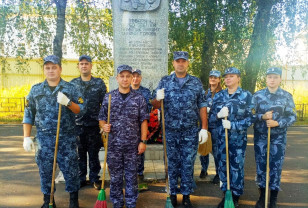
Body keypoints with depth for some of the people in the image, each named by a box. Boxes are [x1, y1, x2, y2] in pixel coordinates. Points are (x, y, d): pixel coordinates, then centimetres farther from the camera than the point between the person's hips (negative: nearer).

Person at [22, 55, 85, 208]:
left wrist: (67, 102, -19)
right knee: (45, 170, 10)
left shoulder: (70, 89, 2)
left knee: (70, 169, 4)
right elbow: (28, 115, 9)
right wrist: (26, 137, 3)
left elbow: (81, 110, -1)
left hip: (67, 138, -1)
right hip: (44, 138, 2)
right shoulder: (36, 90, 7)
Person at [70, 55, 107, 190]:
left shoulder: (99, 83, 4)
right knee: (80, 153, 9)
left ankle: (94, 178, 22)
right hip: (78, 124, 1)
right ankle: (81, 179, 24)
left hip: (94, 124, -1)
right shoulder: (73, 83, 8)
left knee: (94, 153, 8)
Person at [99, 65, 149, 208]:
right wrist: (104, 126, -15)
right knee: (115, 176, 12)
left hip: (132, 145, -1)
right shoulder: (108, 97, 2)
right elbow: (101, 118, 7)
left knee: (131, 176, 10)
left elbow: (143, 121, 1)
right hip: (113, 144, 1)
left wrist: (143, 141, -4)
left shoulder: (139, 98, 0)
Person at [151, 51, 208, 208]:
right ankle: (172, 193, 26)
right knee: (172, 164, 11)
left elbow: (202, 106, 5)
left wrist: (204, 128, -2)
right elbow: (155, 106, 4)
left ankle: (186, 195, 23)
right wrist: (158, 99, -19)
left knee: (188, 164, 8)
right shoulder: (165, 81, 3)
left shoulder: (196, 82, 4)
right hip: (170, 131, 0)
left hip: (191, 132, 0)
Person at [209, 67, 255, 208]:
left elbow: (250, 118, -5)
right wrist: (218, 115, -17)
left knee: (236, 168, 5)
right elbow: (211, 118, 6)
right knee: (222, 167, 10)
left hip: (238, 139, -3)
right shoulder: (218, 96, 6)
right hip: (221, 138, 3)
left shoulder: (246, 96, -1)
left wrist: (232, 125, -18)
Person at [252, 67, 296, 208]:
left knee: (276, 167, 4)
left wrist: (277, 123, -17)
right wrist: (262, 117, -18)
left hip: (278, 138, -1)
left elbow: (292, 117, -1)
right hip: (260, 137, 1)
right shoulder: (257, 95, 1)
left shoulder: (287, 96, 0)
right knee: (261, 166, 8)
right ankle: (262, 195, 25)